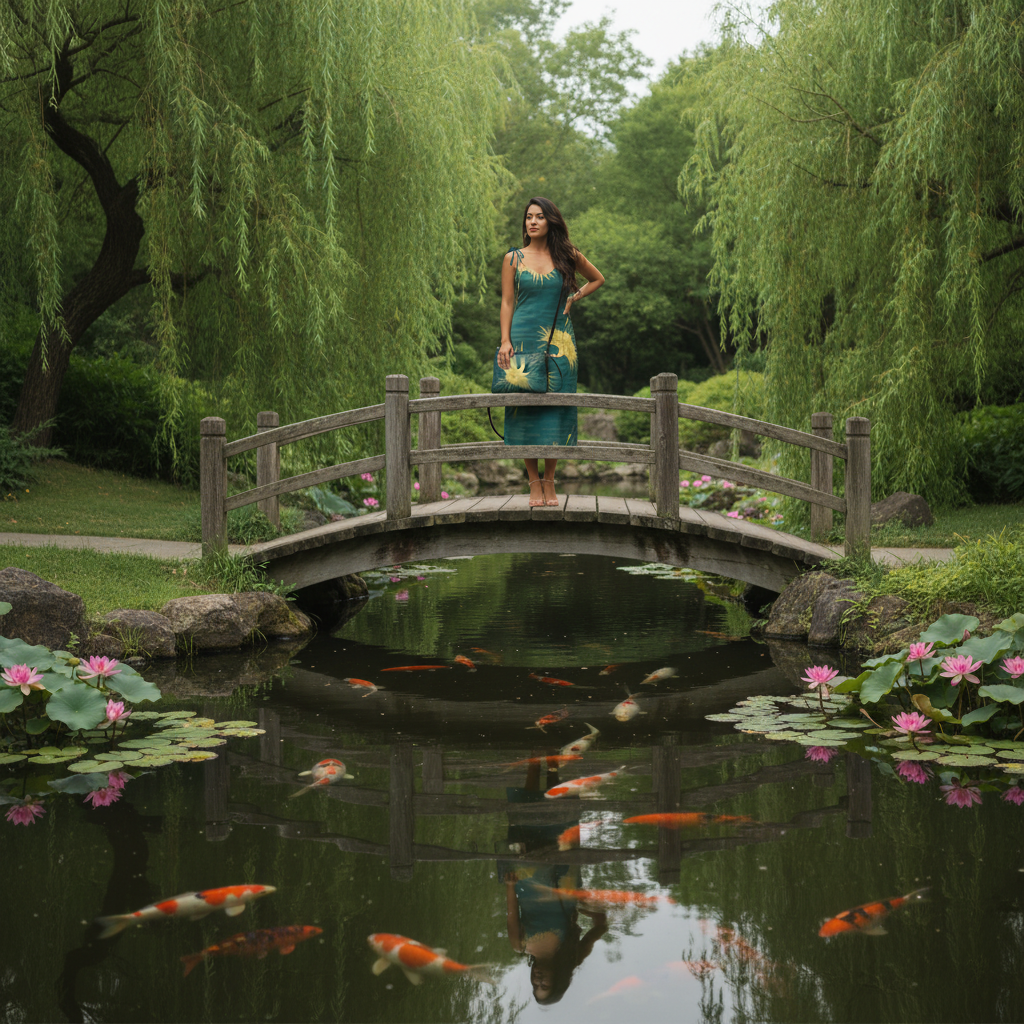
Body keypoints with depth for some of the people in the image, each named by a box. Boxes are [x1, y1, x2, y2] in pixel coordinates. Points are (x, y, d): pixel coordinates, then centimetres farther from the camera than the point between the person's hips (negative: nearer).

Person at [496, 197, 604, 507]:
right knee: (526, 410, -2)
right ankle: (534, 482, 5)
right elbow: (507, 302, 3)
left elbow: (598, 279, 20)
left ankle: (549, 481, 9)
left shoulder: (568, 256, 6)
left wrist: (573, 298, 5)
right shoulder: (513, 258, 5)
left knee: (555, 410, 0)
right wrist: (505, 340, -7)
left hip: (558, 342, 1)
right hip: (523, 339, 0)